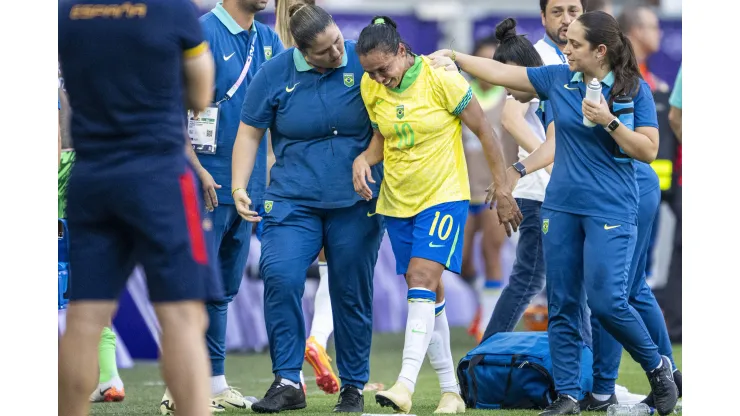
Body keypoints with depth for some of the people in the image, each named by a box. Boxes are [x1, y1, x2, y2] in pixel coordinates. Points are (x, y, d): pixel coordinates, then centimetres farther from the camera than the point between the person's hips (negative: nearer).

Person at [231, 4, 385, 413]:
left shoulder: (362, 61, -4)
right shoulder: (274, 74, -3)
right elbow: (249, 133, 5)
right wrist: (238, 187, -2)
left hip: (356, 203, 0)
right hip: (293, 199, 0)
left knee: (352, 293, 4)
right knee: (280, 276, -19)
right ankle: (288, 382, -13)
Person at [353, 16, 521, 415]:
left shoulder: (442, 80, -16)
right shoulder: (371, 88, -1)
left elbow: (484, 131, -8)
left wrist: (501, 188, -7)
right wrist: (363, 159, -9)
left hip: (444, 195, -5)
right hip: (397, 199, 5)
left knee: (421, 281, -20)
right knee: (429, 295, 7)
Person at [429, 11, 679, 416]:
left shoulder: (635, 90, -6)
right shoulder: (558, 79, 4)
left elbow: (648, 151, -8)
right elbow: (501, 72, 11)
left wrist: (608, 122, -19)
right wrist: (454, 57, 8)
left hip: (610, 211, -5)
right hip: (561, 207, 5)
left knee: (605, 301, -14)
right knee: (561, 306, 4)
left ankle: (657, 367, 9)